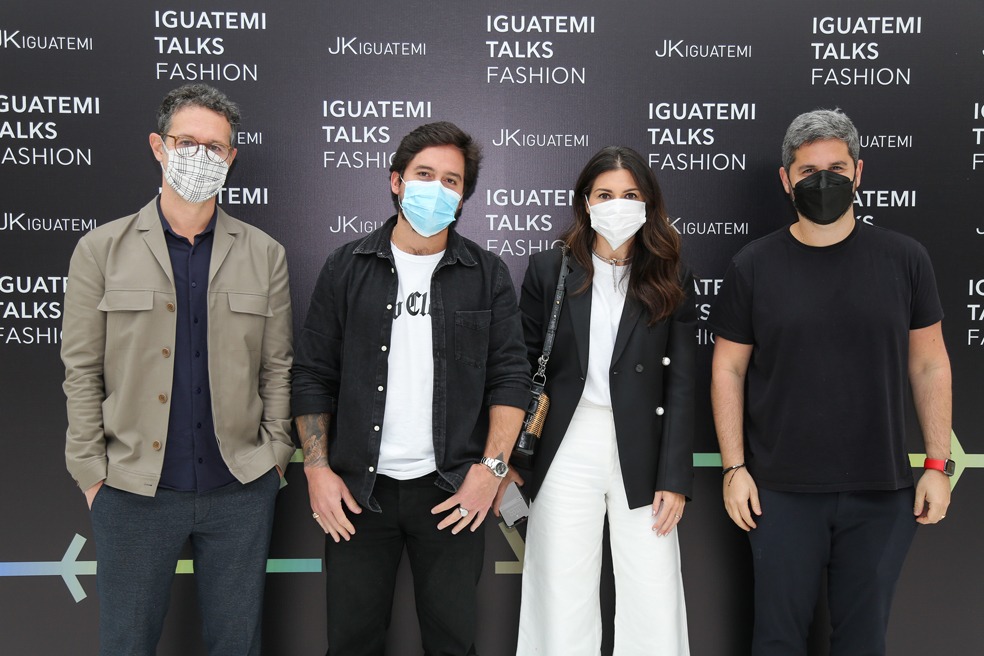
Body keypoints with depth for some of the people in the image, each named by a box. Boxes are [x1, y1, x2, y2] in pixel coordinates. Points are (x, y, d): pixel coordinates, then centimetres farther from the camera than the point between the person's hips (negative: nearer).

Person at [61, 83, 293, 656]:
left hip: (240, 489, 1)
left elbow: (277, 368, 6)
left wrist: (275, 457, 0)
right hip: (133, 490, -1)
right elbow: (82, 371, 0)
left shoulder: (264, 254, 5)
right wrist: (91, 472, -3)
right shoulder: (102, 250, 1)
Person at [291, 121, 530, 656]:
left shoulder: (488, 276, 4)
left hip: (452, 492, 0)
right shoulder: (347, 268, 5)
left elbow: (510, 376, 1)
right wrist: (317, 469, -2)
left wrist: (491, 467, -9)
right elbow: (312, 375, 5)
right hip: (357, 491, 1)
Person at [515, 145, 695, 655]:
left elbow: (680, 386, 1)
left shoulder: (672, 283, 5)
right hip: (566, 455, 0)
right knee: (562, 608, 6)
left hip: (642, 459, 0)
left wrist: (674, 479, -4)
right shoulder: (548, 270, 4)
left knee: (654, 612, 2)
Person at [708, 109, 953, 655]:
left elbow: (929, 364, 5)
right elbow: (728, 369, 1)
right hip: (782, 492, -1)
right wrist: (734, 468, -3)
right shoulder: (754, 266, -1)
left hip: (883, 493, 1)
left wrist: (939, 465, 1)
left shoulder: (904, 259, 1)